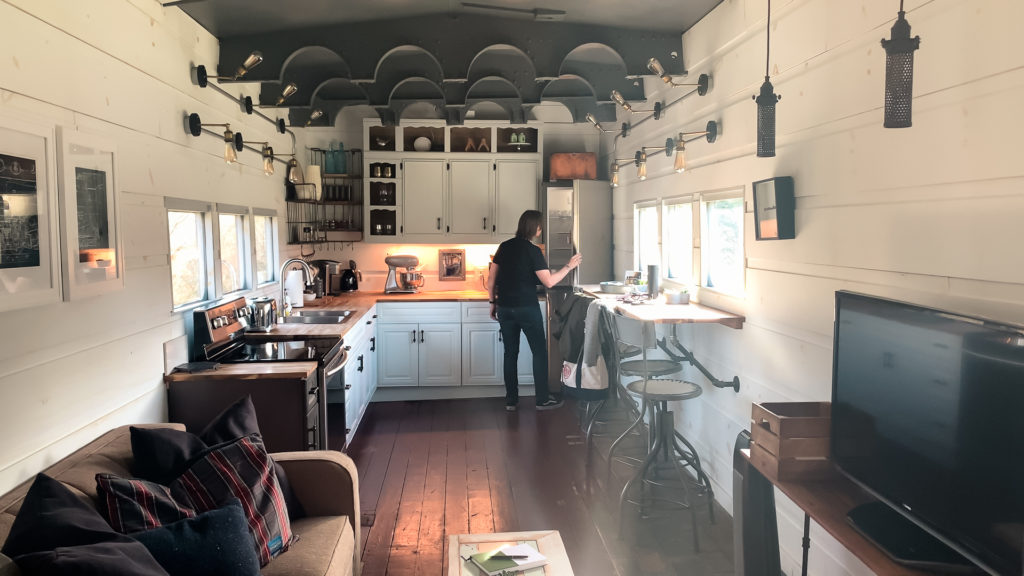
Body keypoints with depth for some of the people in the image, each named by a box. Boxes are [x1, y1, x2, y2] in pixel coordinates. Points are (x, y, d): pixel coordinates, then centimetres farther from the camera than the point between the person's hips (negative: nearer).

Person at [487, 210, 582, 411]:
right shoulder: (533, 251, -11)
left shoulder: (504, 247, 6)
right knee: (539, 352, 7)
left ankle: (511, 400, 15)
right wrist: (568, 266, -3)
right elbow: (548, 282, -14)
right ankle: (542, 399, 12)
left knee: (510, 353, 11)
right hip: (527, 308, -6)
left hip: (504, 308, 6)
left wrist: (493, 303, 17)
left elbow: (491, 280, 8)